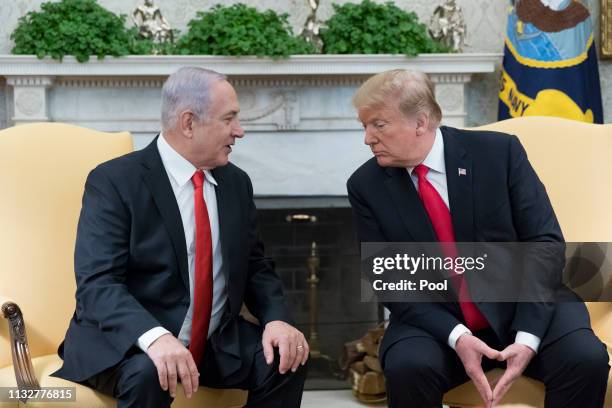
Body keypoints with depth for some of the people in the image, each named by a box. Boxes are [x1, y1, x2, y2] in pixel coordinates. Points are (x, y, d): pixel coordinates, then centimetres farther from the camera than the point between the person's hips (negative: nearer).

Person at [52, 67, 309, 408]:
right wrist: (155, 336, -39)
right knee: (147, 374, -35)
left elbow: (255, 266, 12)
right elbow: (97, 284, -21)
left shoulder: (236, 182, 7)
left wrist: (276, 319, -10)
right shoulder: (114, 181, -12)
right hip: (128, 342, -5)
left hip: (217, 342, 6)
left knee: (287, 359, -17)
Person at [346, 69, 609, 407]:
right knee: (407, 368, -31)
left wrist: (527, 337, -20)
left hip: (524, 307, 0)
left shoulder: (499, 151, -7)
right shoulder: (365, 186, -3)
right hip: (435, 319, 1)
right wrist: (456, 336, -21)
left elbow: (545, 243, -8)